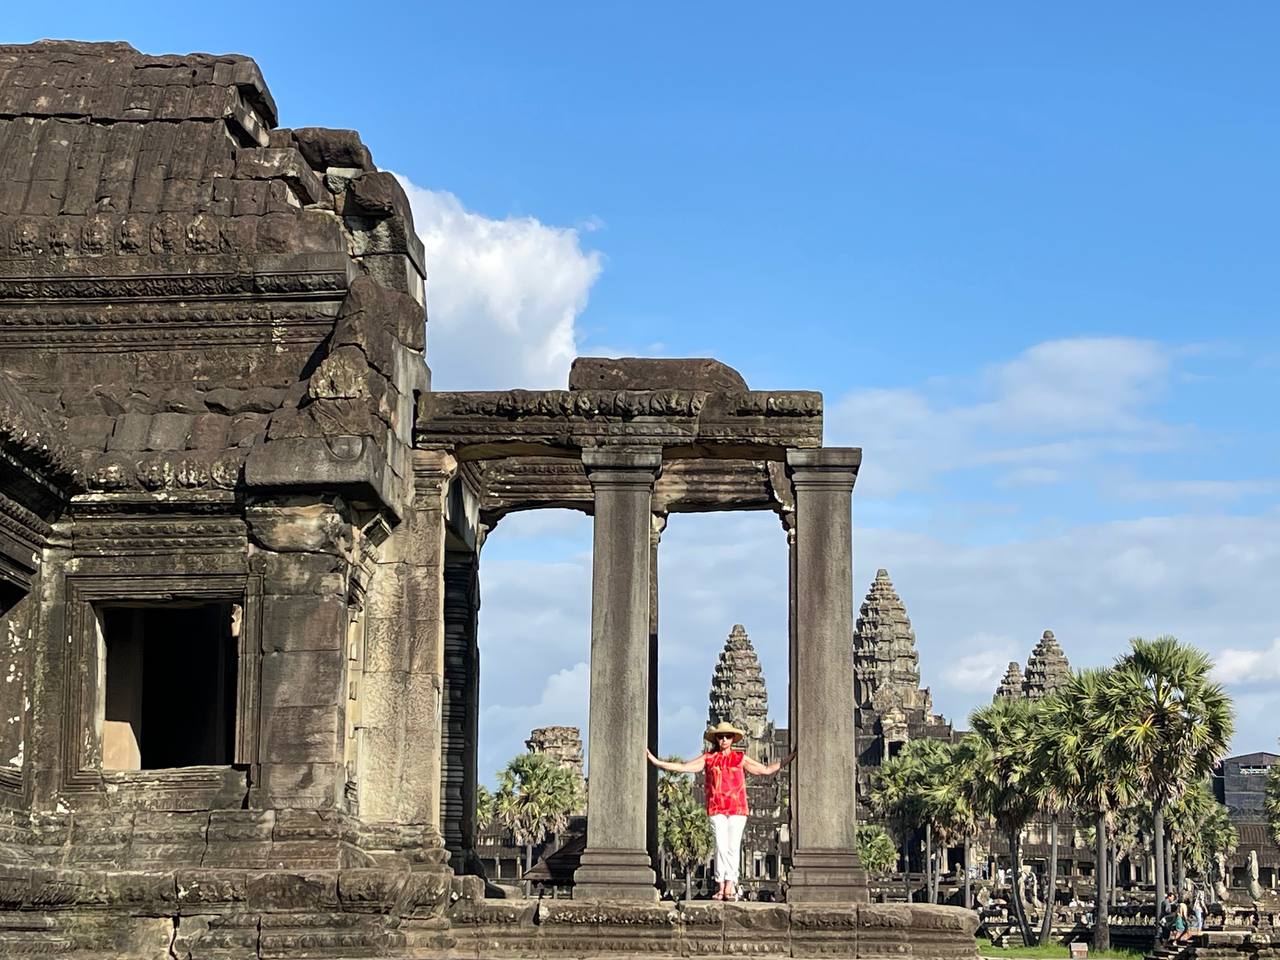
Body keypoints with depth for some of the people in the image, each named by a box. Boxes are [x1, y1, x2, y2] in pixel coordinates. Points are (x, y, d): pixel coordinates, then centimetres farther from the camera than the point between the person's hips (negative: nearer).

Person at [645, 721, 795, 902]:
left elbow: (766, 770, 18)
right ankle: (722, 886, -4)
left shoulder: (740, 759, 12)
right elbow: (682, 767, 10)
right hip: (716, 809, 0)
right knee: (721, 846, -6)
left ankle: (730, 884, -3)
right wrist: (655, 761, 6)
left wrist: (787, 759, 13)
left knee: (733, 845, -5)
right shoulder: (708, 758, 11)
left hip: (737, 808, 0)